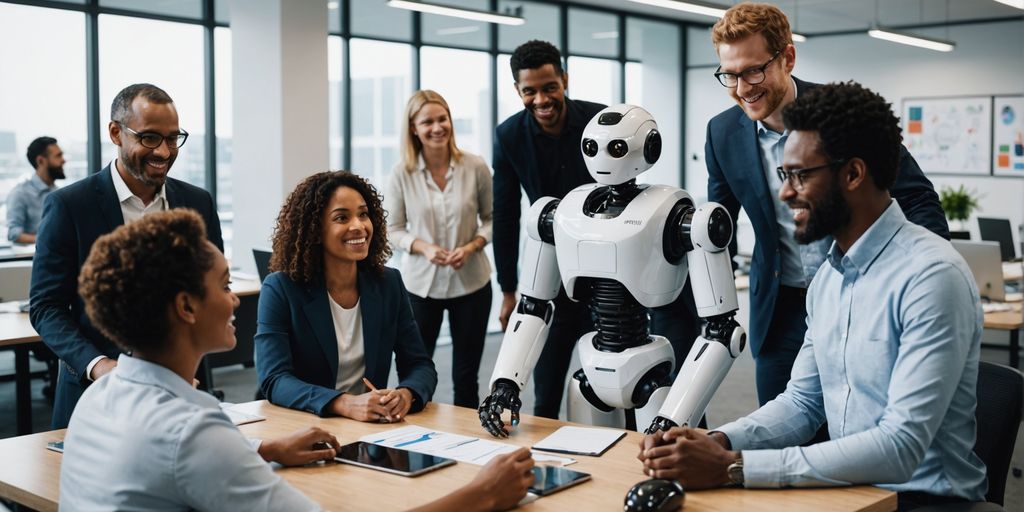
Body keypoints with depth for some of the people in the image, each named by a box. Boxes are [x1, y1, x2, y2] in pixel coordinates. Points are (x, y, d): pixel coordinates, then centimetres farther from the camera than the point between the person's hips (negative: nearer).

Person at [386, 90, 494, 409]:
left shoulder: (475, 167, -7)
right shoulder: (402, 173, -7)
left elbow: (491, 219, 3)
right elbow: (392, 229, -1)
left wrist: (472, 247, -15)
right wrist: (423, 247, -19)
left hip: (471, 283, 0)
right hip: (421, 284, 0)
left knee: (466, 376, 11)